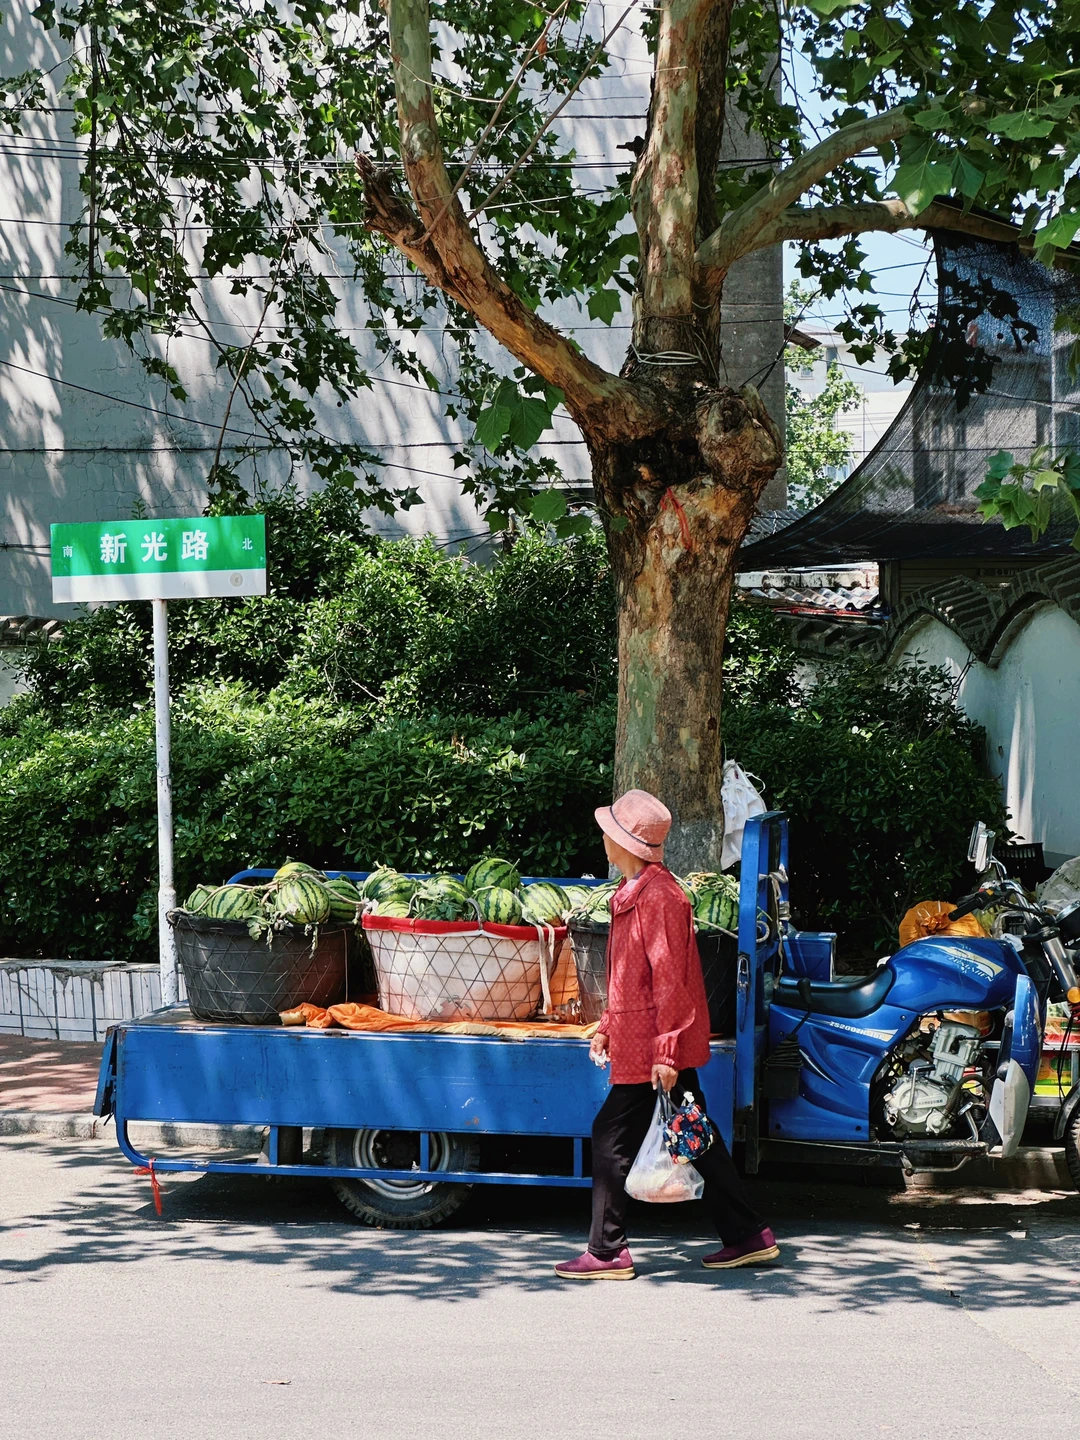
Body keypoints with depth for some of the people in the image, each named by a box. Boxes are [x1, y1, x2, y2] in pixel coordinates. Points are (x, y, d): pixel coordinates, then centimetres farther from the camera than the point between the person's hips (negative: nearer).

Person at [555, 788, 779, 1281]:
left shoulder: (658, 897, -18)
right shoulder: (634, 893, 14)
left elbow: (669, 980, -21)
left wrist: (666, 1052, -23)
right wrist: (608, 1026, 22)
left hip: (652, 1051, -10)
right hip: (640, 1042, 10)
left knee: (612, 1139, -3)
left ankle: (607, 1253, 5)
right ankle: (748, 1237, 18)